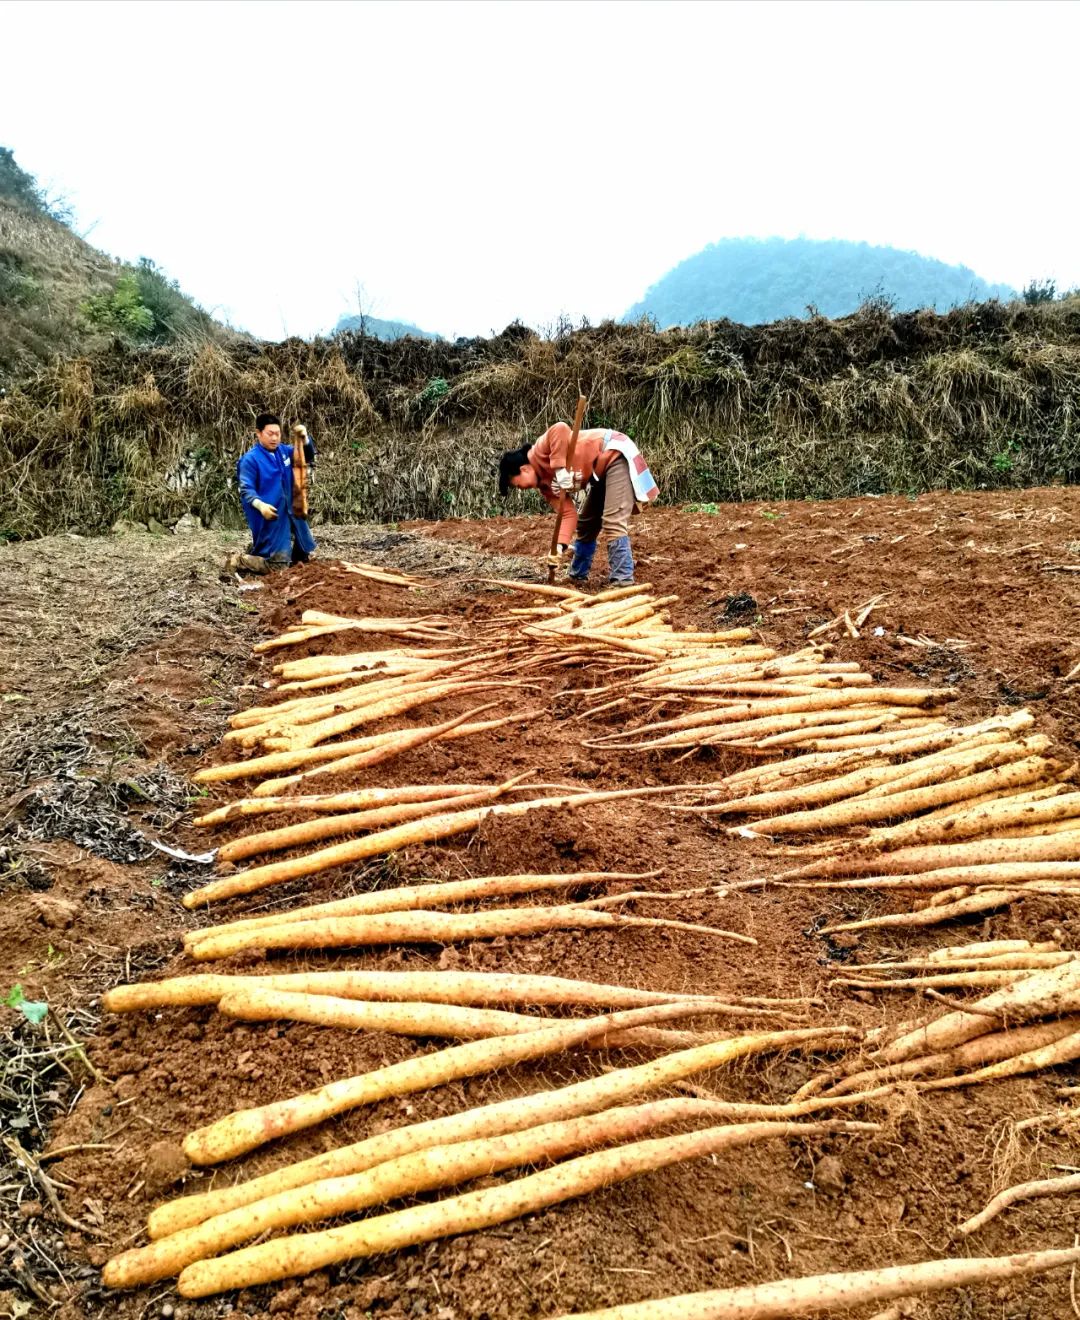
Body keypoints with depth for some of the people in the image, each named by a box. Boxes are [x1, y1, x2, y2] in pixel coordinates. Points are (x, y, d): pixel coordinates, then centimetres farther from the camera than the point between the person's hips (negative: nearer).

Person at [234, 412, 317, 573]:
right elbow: (246, 489, -16)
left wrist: (304, 438, -12)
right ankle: (243, 560, 12)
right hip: (270, 517, -7)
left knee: (303, 556, 20)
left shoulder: (284, 451, 7)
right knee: (278, 565, -9)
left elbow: (307, 456, 10)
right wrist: (260, 505, -35)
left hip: (290, 513, 7)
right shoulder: (250, 459, -12)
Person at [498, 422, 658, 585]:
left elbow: (560, 429, -34)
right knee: (586, 523, 17)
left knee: (613, 523, -17)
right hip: (601, 471, 10)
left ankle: (623, 581, -16)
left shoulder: (540, 452, -14)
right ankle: (577, 575, 30)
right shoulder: (545, 484, 7)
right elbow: (568, 514, -1)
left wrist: (560, 468, -31)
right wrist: (560, 545, -16)